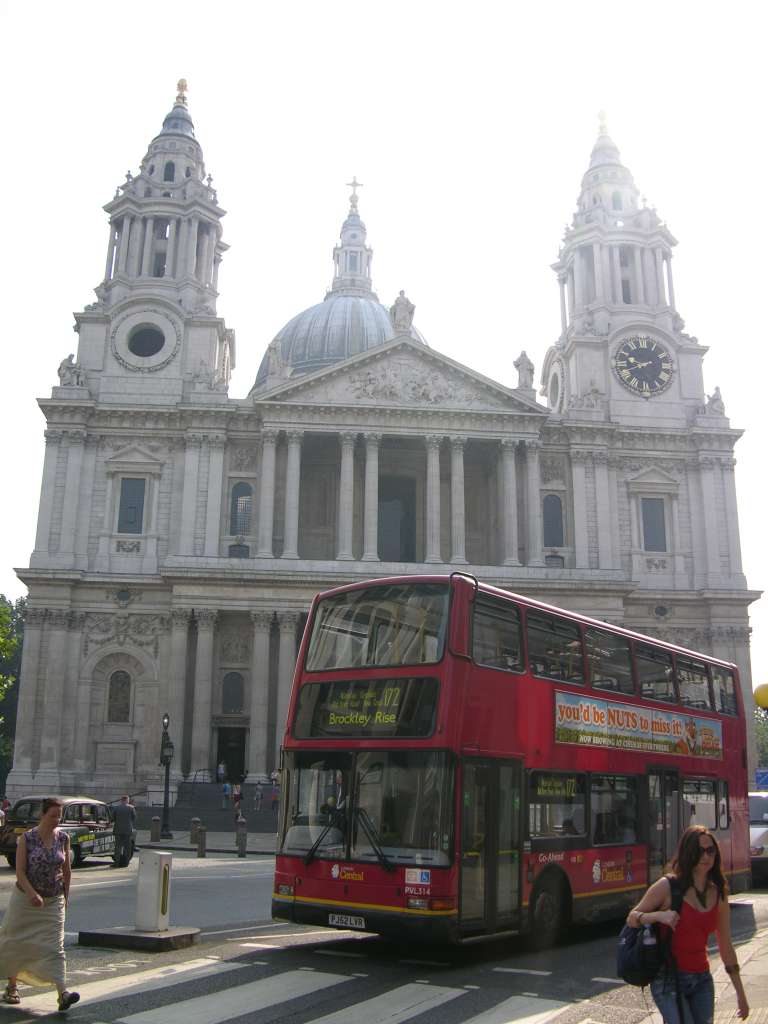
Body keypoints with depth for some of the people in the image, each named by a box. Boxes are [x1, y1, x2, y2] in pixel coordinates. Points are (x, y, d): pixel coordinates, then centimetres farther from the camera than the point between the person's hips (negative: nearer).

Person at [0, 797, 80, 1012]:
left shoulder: (63, 838, -2)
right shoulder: (26, 838, -10)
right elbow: (20, 871, -15)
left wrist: (66, 896, 11)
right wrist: (33, 895, -27)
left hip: (53, 901, 1)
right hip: (25, 898, -1)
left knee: (54, 946, -8)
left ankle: (63, 993, -18)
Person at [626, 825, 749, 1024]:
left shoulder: (718, 894, 5)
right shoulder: (667, 887, -9)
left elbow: (726, 946, 11)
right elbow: (631, 919, -1)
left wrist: (740, 993, 12)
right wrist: (659, 915, -20)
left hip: (702, 979, 5)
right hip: (668, 979, -5)